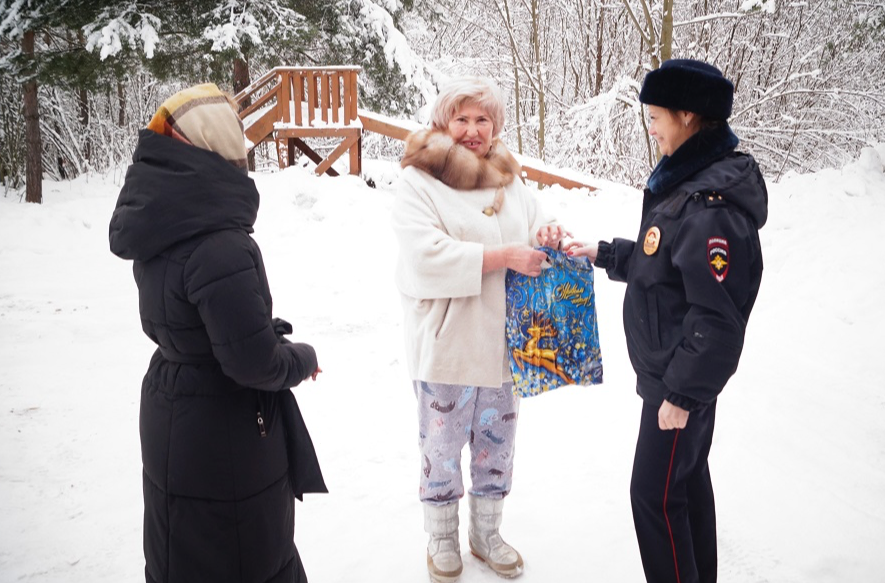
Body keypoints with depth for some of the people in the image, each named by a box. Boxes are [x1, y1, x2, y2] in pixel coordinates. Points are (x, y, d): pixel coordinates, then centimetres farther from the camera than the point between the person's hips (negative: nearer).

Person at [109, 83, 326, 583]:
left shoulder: (158, 231, -3)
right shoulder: (221, 250, -30)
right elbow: (254, 363, -28)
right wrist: (303, 358, -8)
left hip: (171, 426, 8)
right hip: (225, 443, -8)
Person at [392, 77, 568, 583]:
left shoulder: (511, 181, 11)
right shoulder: (419, 182, -8)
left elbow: (536, 230, 15)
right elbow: (427, 257, -21)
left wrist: (548, 237, -10)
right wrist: (504, 256, -24)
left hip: (504, 342, 5)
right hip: (445, 346, -5)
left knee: (496, 445, 17)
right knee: (443, 447, 9)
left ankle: (487, 533, 37)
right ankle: (443, 539, 31)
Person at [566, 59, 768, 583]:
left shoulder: (712, 206, -27)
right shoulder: (688, 181, 4)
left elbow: (718, 318, -26)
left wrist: (682, 392, -20)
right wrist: (604, 253, 14)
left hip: (682, 382, -10)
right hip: (672, 370, 10)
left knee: (655, 492, 2)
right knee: (687, 477, 21)